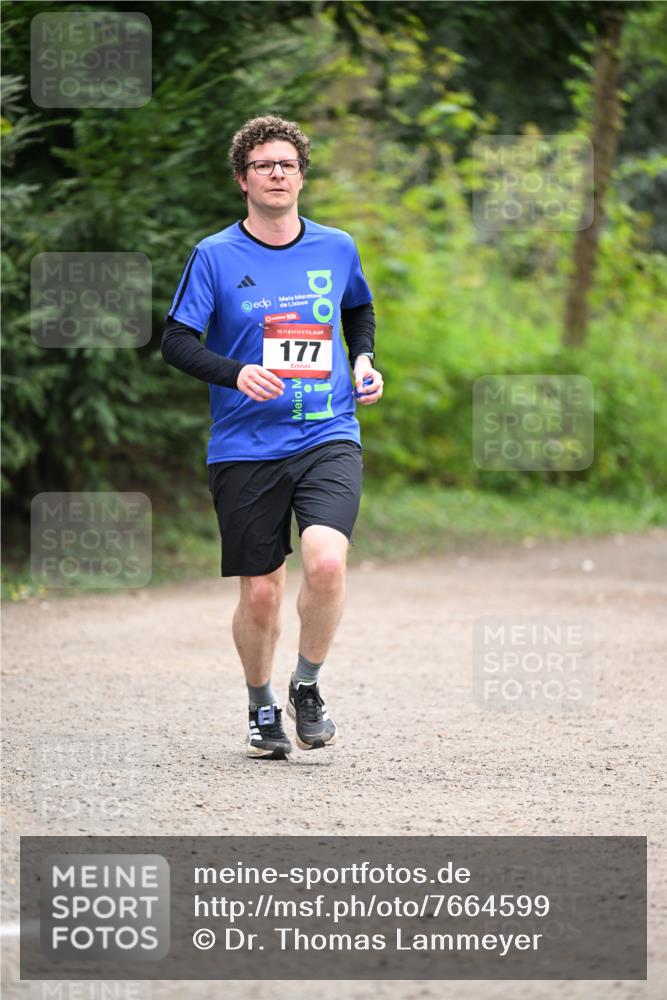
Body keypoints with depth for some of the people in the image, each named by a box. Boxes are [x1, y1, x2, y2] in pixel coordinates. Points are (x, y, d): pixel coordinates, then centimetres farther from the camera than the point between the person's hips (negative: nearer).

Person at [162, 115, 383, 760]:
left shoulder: (336, 248, 7)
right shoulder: (215, 256, -1)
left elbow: (359, 310, 27)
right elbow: (175, 342, -4)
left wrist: (363, 360, 9)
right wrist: (236, 373, -20)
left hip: (328, 440, 1)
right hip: (245, 447, -1)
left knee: (326, 560, -22)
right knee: (260, 593, 2)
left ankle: (307, 686, 1)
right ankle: (262, 709, 27)